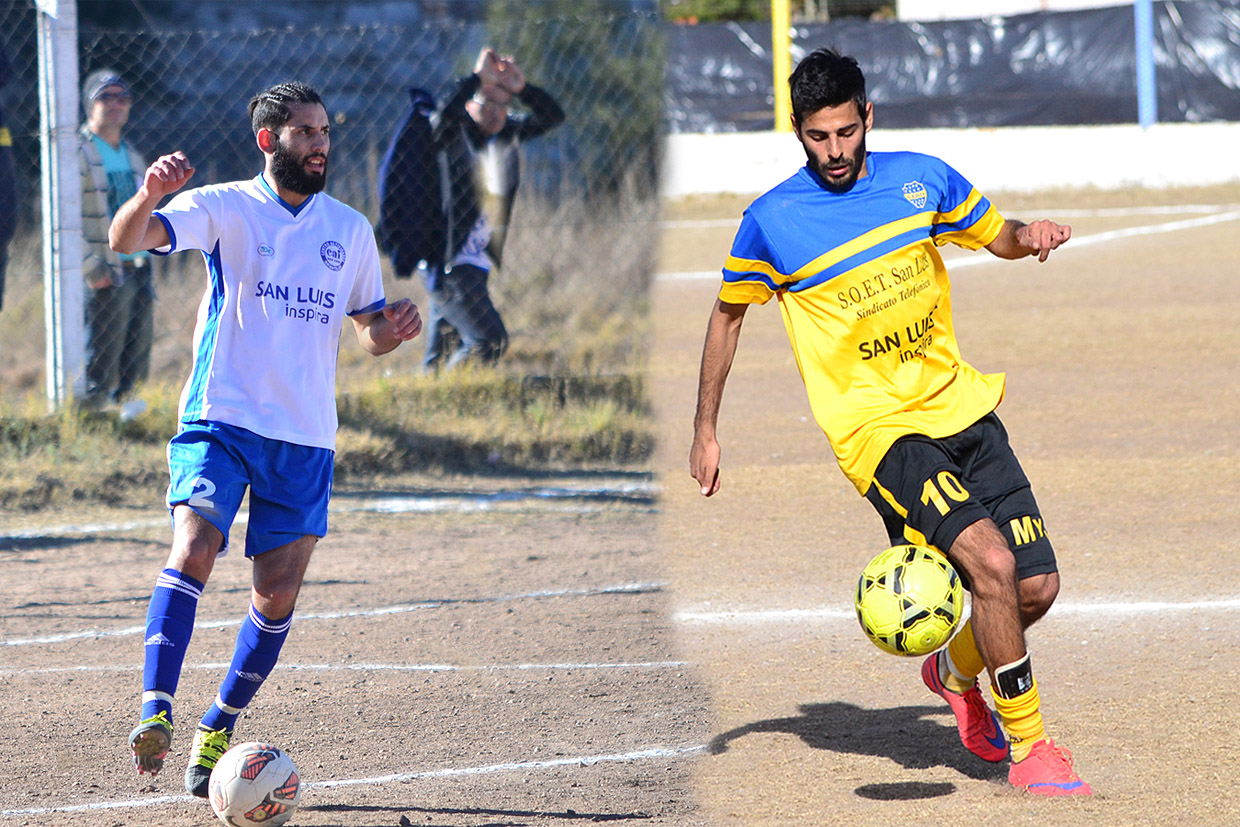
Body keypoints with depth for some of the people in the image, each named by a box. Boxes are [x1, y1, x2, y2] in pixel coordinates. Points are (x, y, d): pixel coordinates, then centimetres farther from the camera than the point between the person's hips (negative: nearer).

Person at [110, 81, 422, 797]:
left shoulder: (351, 229, 12)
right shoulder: (226, 208, 0)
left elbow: (371, 332, 21)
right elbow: (128, 241, -14)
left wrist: (396, 329, -4)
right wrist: (148, 196, -36)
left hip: (305, 437, 4)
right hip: (222, 418, -4)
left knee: (278, 596, 2)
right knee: (193, 553, -24)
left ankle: (217, 731, 18)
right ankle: (156, 713, -25)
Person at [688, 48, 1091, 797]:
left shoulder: (921, 178, 3)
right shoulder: (772, 222, -6)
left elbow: (997, 237, 19)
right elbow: (728, 314, 10)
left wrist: (1030, 236, -6)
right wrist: (705, 431, 11)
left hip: (961, 410, 5)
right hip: (876, 429, -5)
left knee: (1037, 586, 0)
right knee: (991, 562, -24)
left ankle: (958, 669, 33)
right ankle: (1027, 746, -11)